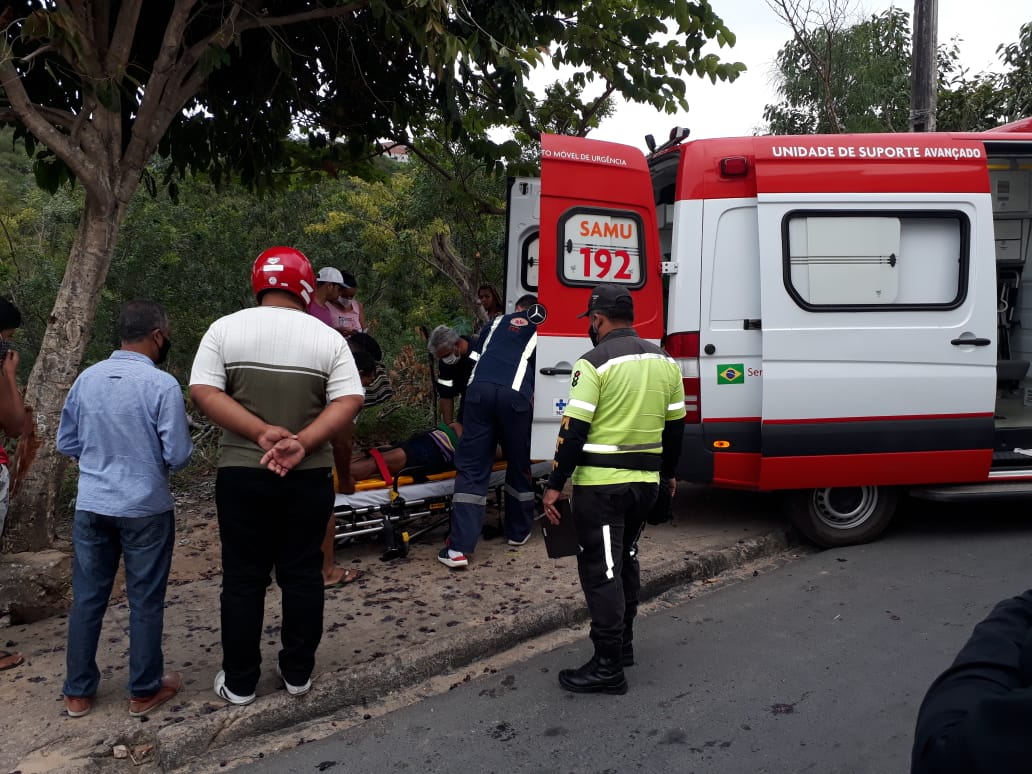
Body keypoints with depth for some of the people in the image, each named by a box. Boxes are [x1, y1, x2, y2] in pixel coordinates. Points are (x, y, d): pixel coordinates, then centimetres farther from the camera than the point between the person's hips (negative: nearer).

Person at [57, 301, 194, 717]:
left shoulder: (87, 378, 0)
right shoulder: (162, 384, -16)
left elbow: (66, 443, 9)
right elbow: (178, 455, -15)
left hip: (91, 506, 5)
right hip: (145, 508, -5)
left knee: (87, 599, 14)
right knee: (145, 602, 8)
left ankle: (78, 692, 26)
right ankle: (144, 691, 21)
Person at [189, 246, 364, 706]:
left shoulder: (224, 329, -1)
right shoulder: (328, 338, -2)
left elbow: (203, 393, -10)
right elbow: (349, 402, -11)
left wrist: (262, 433, -14)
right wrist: (301, 443, -17)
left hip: (241, 474, 0)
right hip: (308, 477, 0)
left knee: (243, 578, 10)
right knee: (302, 574, 12)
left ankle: (239, 682, 20)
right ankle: (297, 673, 23)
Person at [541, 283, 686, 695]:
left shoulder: (594, 363, -13)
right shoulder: (665, 361, 7)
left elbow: (573, 430, -16)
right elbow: (675, 426, 13)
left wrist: (554, 485, -10)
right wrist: (669, 473, 25)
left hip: (600, 485, -7)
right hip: (645, 481, 7)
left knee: (601, 571, 0)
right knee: (625, 561, 21)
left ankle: (609, 667, 6)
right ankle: (623, 644, 33)